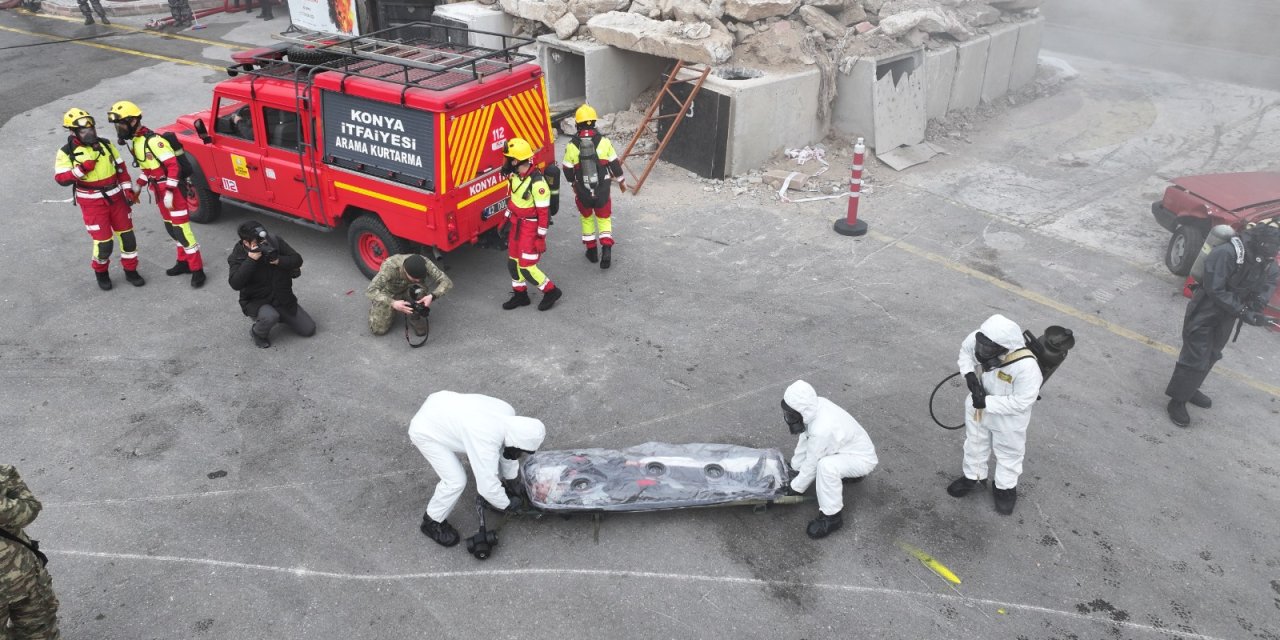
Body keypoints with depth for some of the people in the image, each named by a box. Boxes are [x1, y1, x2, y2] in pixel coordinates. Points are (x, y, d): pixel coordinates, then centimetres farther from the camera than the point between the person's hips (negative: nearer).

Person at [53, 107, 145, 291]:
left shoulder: (106, 145, 3)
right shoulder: (67, 152, -8)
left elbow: (120, 168, 9)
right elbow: (60, 179, -12)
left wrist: (128, 189, 2)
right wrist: (81, 169, -25)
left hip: (116, 198, 4)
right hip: (92, 203, -4)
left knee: (127, 235, 7)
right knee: (103, 242, -3)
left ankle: (131, 271, 24)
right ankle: (101, 273, 23)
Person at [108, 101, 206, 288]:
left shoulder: (152, 140, -22)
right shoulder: (133, 141, 9)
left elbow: (173, 165, -24)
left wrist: (169, 192, -26)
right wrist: (138, 186, 20)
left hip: (172, 189, -9)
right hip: (159, 190, 9)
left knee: (182, 230, -8)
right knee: (171, 228, 16)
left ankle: (197, 270, -4)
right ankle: (184, 262, 28)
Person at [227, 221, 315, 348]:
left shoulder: (274, 241, -8)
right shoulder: (237, 256, -15)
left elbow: (297, 260, -8)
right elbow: (235, 284, -29)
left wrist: (279, 261, -27)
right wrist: (250, 260, -34)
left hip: (283, 298, 4)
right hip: (256, 302, -4)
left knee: (309, 330, 0)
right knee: (270, 317, -39)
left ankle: (281, 315, 27)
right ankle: (257, 333, -2)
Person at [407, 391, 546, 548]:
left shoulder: (507, 413, -11)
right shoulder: (487, 442, -34)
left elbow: (508, 448, 7)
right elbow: (488, 486, -26)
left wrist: (511, 480, 16)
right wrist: (508, 504, -8)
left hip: (441, 407, 8)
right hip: (425, 430, -8)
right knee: (456, 481, -11)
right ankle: (432, 522, 12)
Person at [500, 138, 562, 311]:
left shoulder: (537, 182, -27)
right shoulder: (514, 175, -1)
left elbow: (544, 212, -22)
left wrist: (541, 238, -19)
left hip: (531, 227, -8)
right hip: (517, 225, 9)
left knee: (526, 266, -5)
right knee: (513, 262, 15)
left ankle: (551, 291, 14)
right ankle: (520, 295, 32)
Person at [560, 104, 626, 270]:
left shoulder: (571, 146, -10)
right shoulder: (604, 142, -10)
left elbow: (568, 171, 0)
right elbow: (615, 164, -1)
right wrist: (621, 180, 17)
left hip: (582, 191, 0)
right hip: (602, 190, 0)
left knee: (586, 217, 22)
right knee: (604, 218, 15)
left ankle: (591, 250, 28)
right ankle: (606, 248, -3)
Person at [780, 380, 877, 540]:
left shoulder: (821, 430, -38)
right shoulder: (814, 406, -16)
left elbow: (811, 465, -25)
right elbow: (805, 438, 1)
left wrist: (795, 488, -11)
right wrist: (795, 466, 8)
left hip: (862, 457, -9)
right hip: (846, 448, 9)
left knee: (826, 466, -38)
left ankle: (831, 516, -18)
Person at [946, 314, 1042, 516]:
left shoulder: (1026, 367, -42)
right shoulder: (979, 339, -29)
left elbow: (1020, 402, -32)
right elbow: (965, 349, -4)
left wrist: (987, 402, -30)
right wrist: (969, 373, -20)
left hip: (1008, 418, -4)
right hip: (978, 407, 4)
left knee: (1008, 453, 23)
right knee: (974, 443, 28)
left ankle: (1005, 488, 48)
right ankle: (973, 476, 54)